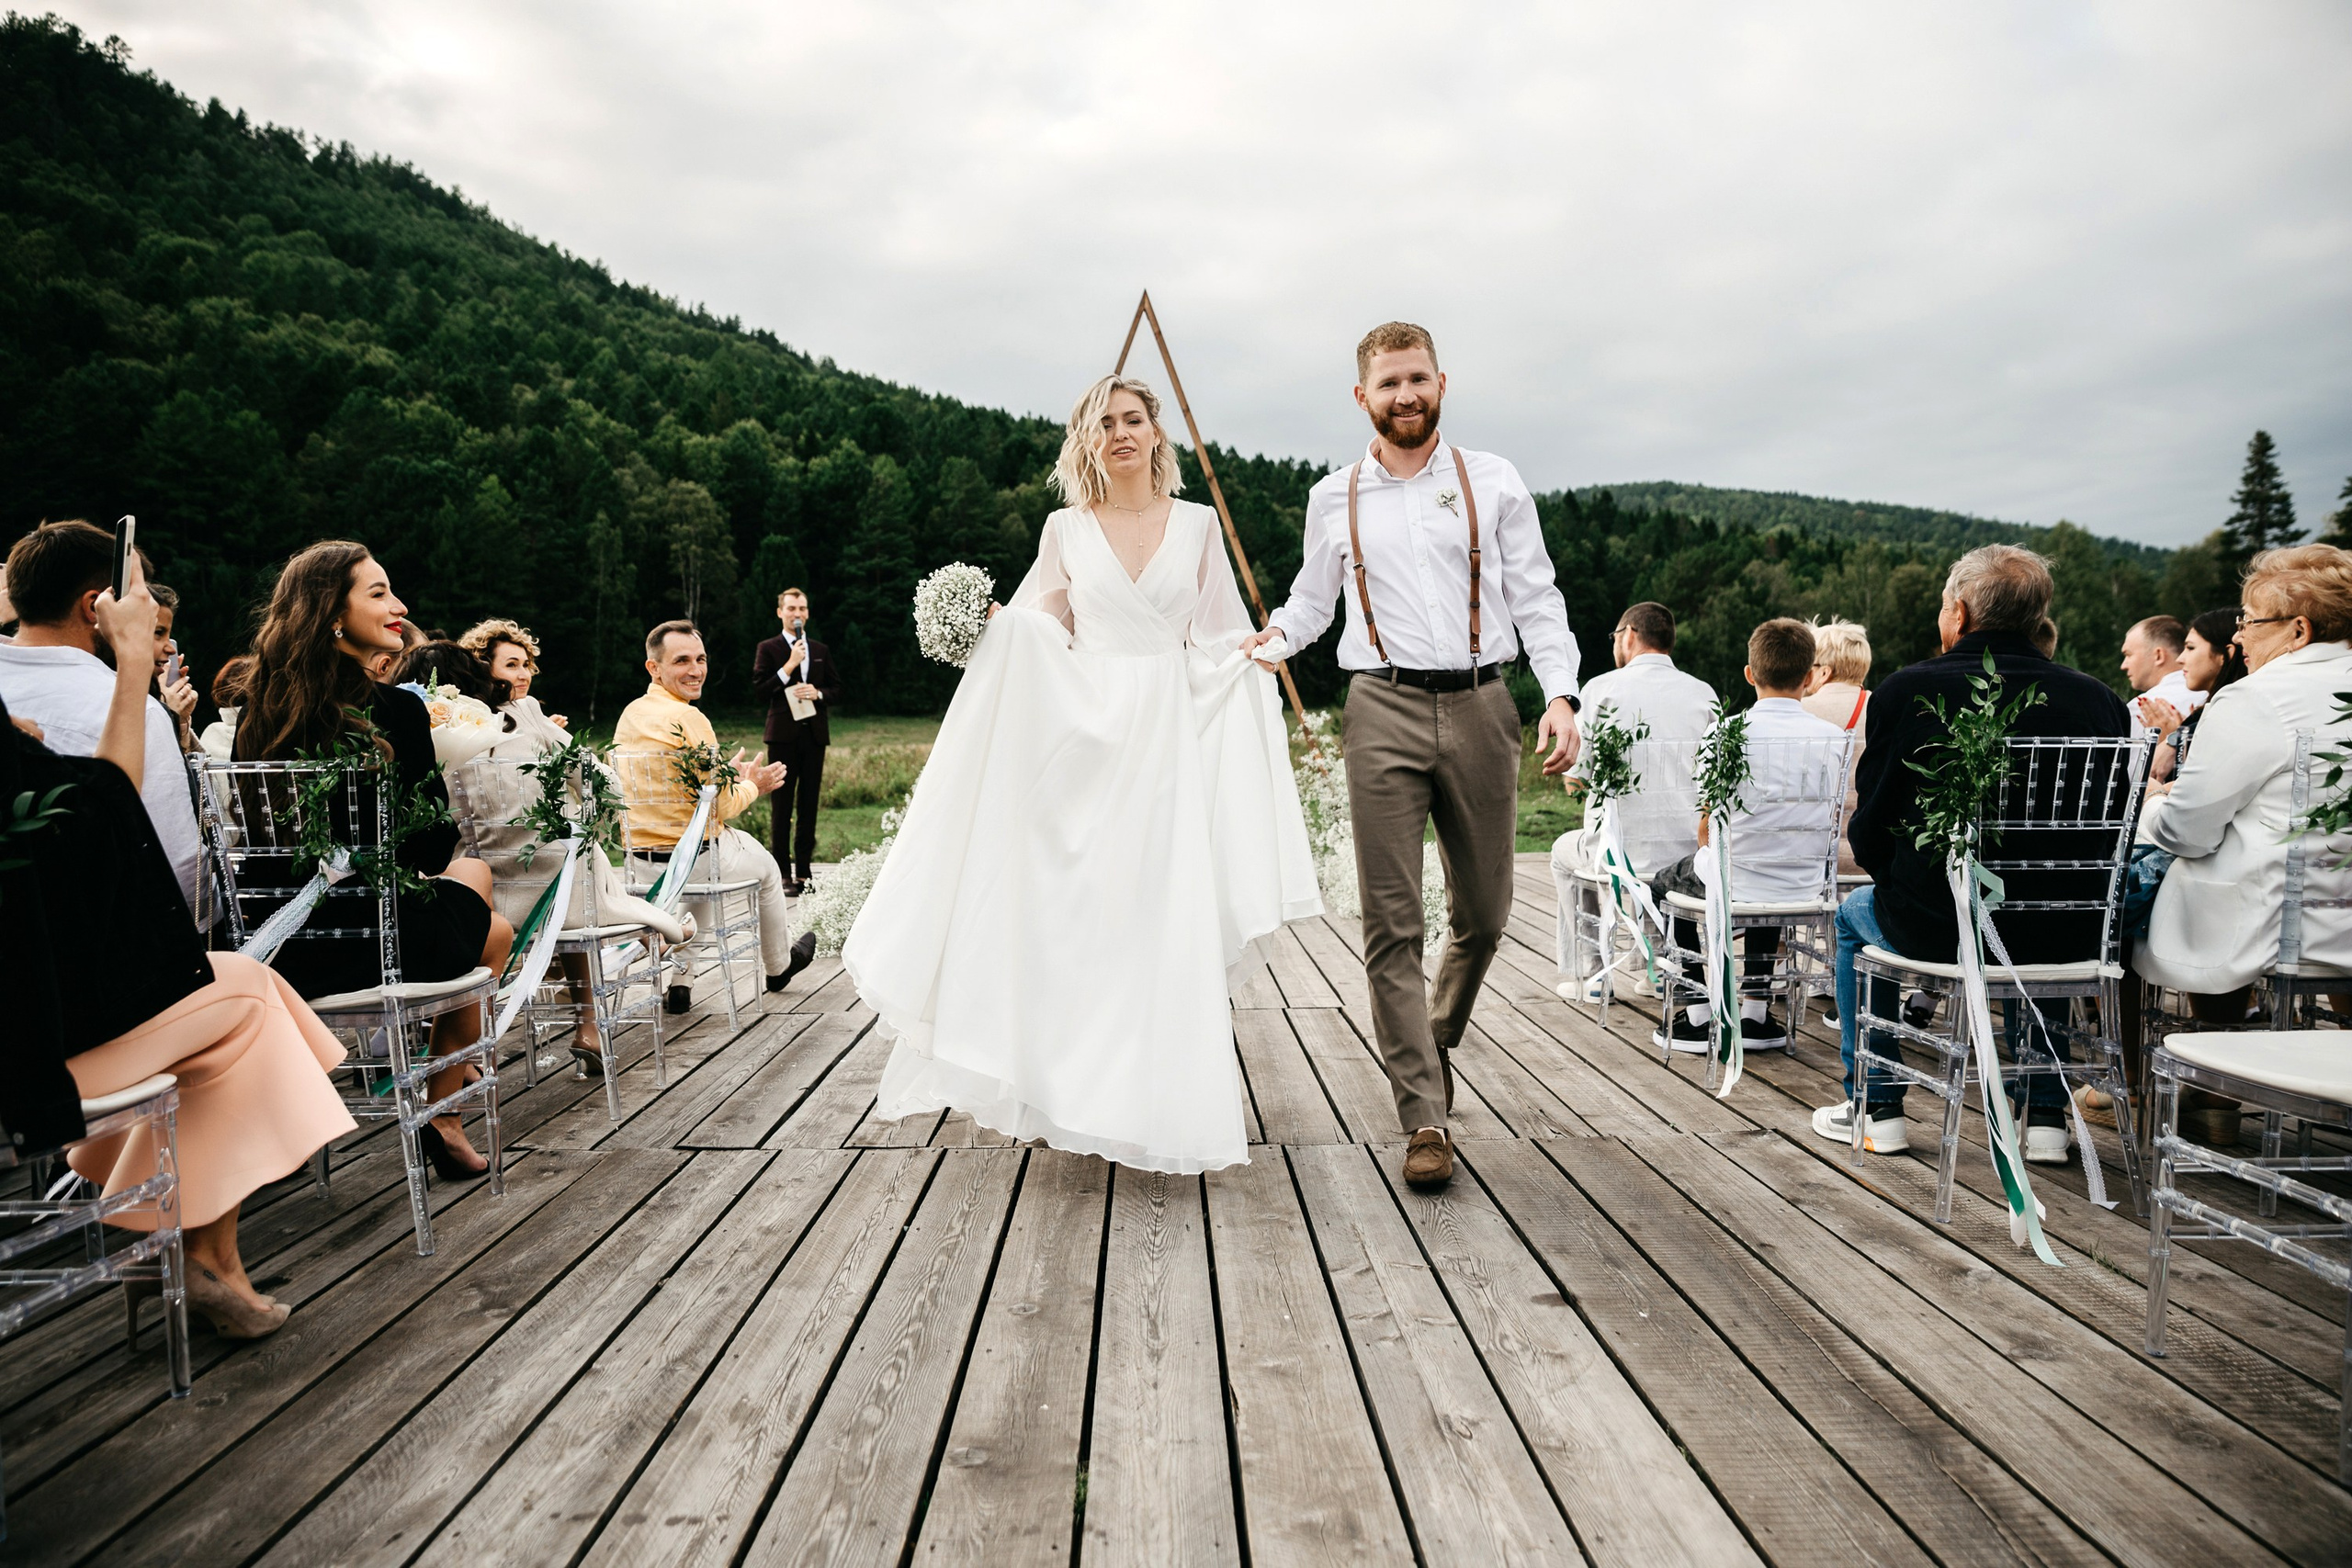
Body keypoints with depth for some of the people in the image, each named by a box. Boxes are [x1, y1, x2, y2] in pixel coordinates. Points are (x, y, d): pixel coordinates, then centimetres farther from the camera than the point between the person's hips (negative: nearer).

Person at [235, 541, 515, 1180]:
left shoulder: (261, 708, 1)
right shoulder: (393, 708, -18)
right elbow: (434, 848, -13)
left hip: (276, 945, 7)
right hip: (365, 944, -7)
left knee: (472, 873, 31)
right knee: (495, 930, 27)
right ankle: (441, 1117, 31)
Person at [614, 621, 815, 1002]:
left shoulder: (630, 714, 5)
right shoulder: (690, 720, -20)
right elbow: (719, 808, -17)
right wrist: (752, 786, 3)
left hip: (639, 861, 7)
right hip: (692, 862, -7)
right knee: (764, 864, 23)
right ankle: (779, 965, 46)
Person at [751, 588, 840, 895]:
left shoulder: (821, 650, 15)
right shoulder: (768, 649, 3)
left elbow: (836, 689, 14)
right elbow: (759, 689, -6)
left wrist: (818, 693, -7)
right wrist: (789, 666, -14)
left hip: (814, 734, 4)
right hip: (784, 734, -4)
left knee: (809, 806, 6)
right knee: (782, 806, -2)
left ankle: (804, 872, 11)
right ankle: (783, 873, 1)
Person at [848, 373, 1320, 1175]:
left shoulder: (1197, 524, 8)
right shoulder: (1065, 529, 8)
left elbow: (1219, 643, 11)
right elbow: (1044, 635, 11)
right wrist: (998, 626, -7)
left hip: (1171, 732, 0)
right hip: (1085, 732, 1)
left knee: (1170, 919, -4)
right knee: (1082, 913, -1)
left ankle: (1167, 1103, 8)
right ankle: (1086, 1090, 11)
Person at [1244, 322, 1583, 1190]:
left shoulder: (1493, 483, 8)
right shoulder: (1334, 498, 11)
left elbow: (1536, 598, 6)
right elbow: (1311, 598, 22)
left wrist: (1560, 694, -8)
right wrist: (1267, 636, 2)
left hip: (1480, 705, 1)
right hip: (1384, 709, 0)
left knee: (1483, 912, 9)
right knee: (1392, 921, -5)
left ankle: (1437, 1039, 37)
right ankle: (1424, 1118, 1)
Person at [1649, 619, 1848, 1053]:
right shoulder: (1833, 737, -4)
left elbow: (1708, 829, -7)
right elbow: (1829, 818, 6)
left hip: (1735, 885, -4)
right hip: (1805, 889, 4)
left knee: (1667, 881, 26)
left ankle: (1699, 1018, 23)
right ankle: (1756, 1015, 35)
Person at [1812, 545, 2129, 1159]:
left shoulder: (1906, 691, -10)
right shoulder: (2099, 699, -1)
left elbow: (1871, 833, -5)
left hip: (1940, 929, -3)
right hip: (2070, 937, 4)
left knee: (1856, 912, 29)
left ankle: (1875, 1111, 32)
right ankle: (2045, 1116, 35)